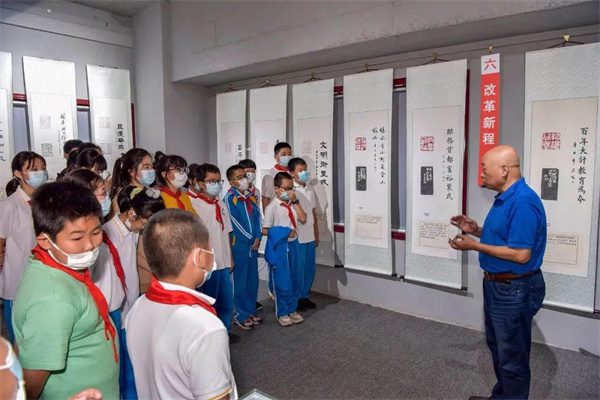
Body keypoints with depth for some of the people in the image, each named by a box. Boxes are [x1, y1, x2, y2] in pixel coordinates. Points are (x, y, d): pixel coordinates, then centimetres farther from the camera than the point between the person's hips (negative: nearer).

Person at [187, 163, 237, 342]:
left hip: (224, 261, 7)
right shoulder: (194, 204, -13)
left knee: (226, 300, 17)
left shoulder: (221, 204, 8)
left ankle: (224, 331, 35)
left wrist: (230, 258, 14)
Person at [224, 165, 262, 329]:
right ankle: (240, 315, 17)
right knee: (241, 280, 3)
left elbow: (257, 217, 9)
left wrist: (258, 237, -4)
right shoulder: (229, 198, -10)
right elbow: (234, 223, -13)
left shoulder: (252, 196, 10)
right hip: (239, 245, -6)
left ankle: (250, 310, 28)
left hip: (253, 244, 6)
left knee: (253, 279, 13)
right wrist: (250, 239, -10)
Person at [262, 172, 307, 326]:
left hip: (293, 244, 6)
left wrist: (296, 201, -9)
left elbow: (303, 219, -6)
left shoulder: (292, 204, 5)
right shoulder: (272, 207, -12)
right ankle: (282, 313, 22)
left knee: (295, 279, 14)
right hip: (279, 246, -6)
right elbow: (265, 230, -13)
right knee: (282, 281, 4)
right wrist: (284, 232, -18)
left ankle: (292, 310, 31)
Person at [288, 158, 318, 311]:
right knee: (298, 269, 4)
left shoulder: (310, 189, 9)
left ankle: (305, 296, 29)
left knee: (310, 267, 13)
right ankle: (296, 298, 20)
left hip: (310, 237, 6)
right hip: (297, 237, -6)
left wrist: (316, 234, 15)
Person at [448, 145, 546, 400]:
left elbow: (521, 254, -27)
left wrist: (475, 246, -21)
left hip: (514, 290, -11)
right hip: (497, 284, 11)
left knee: (512, 355, 8)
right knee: (498, 346, 24)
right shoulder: (505, 198, 8)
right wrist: (476, 230, 4)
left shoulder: (523, 202, -25)